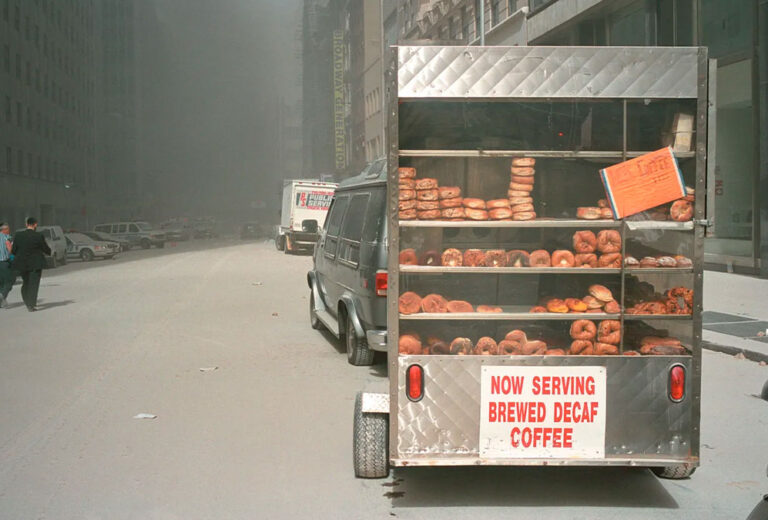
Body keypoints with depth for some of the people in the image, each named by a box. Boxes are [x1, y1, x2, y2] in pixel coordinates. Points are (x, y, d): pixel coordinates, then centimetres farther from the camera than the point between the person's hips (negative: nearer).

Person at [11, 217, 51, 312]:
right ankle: (31, 305, -4)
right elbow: (47, 250, -5)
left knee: (25, 282, 21)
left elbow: (13, 251, 0)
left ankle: (27, 302, 28)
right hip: (36, 264, -3)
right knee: (34, 284, 2)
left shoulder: (18, 235, -5)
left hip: (22, 264, 4)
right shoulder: (39, 236, -13)